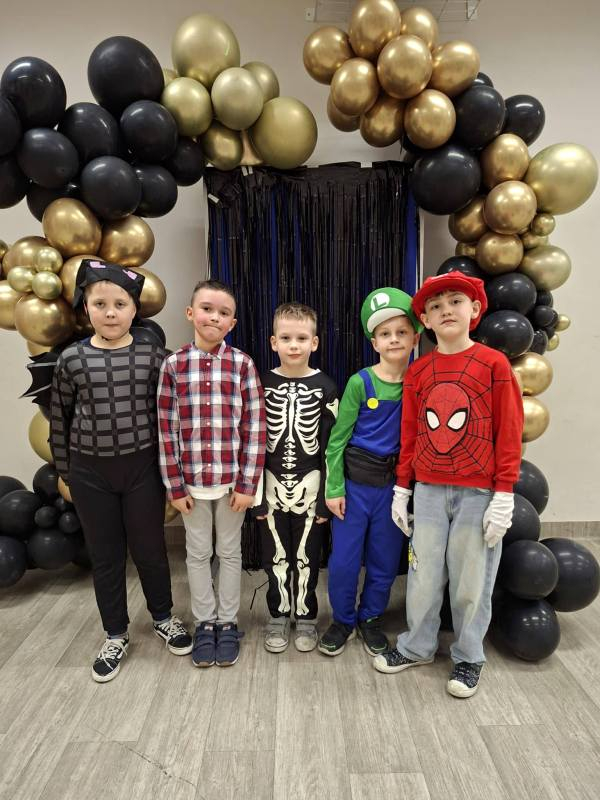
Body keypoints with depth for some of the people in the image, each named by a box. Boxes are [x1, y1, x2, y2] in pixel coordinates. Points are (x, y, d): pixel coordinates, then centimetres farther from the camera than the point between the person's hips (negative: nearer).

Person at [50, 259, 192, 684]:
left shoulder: (153, 355, -6)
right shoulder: (71, 359, -4)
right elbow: (60, 420, 6)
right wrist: (65, 471, 8)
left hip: (142, 467, -1)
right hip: (90, 472, 1)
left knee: (150, 549, 12)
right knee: (105, 556, 14)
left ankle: (164, 617, 38)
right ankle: (116, 635, 35)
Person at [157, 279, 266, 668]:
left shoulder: (242, 364, -6)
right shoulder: (173, 365, -2)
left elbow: (255, 427, -7)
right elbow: (167, 429, -2)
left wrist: (247, 483, -9)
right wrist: (174, 485, -3)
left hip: (232, 479, -1)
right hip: (191, 480, 1)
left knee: (230, 552, 15)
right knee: (198, 553, 16)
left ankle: (228, 623, 34)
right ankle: (205, 622, 36)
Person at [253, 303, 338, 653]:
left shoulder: (324, 387, -4)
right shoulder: (262, 385, -2)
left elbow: (330, 444, -3)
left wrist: (326, 495, -4)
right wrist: (255, 493, -2)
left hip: (309, 486, -1)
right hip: (272, 487, 1)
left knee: (307, 557, 12)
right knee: (276, 557, 13)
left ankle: (305, 616, 31)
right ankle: (278, 616, 32)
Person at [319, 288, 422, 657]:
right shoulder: (360, 383, -9)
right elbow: (338, 438, -6)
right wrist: (334, 488, -8)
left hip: (394, 484, 2)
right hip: (355, 481, -2)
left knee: (385, 559, 15)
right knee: (344, 557, 8)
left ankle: (371, 618, 38)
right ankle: (343, 619, 32)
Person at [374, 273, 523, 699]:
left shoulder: (494, 363, -6)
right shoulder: (418, 371, 4)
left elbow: (509, 432, -6)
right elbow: (410, 435, 8)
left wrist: (504, 496, -8)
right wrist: (402, 489, 8)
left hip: (478, 492, -3)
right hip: (428, 490, 3)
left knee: (471, 579, 10)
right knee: (423, 575, 13)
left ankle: (468, 657, 32)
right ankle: (417, 646, 34)